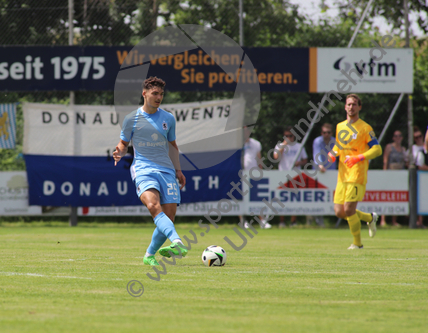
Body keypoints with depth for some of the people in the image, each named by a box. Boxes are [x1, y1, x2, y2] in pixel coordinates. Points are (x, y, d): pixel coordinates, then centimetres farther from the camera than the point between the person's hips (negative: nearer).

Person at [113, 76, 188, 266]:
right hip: (143, 170, -4)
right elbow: (123, 144, 13)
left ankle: (150, 255, 13)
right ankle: (177, 241, -48)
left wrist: (177, 170, 20)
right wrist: (120, 153, -10)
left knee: (169, 216, -6)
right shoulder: (132, 119, 5)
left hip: (166, 170, 4)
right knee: (153, 206, -31)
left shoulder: (168, 119, 14)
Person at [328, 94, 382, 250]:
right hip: (342, 176, 6)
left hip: (357, 175, -6)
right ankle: (370, 217, 27)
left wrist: (358, 158, -18)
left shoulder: (365, 128, -4)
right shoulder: (339, 127, 14)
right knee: (339, 212, 2)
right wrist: (333, 154, 5)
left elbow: (377, 149, -6)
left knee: (349, 209, -13)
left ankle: (357, 242, 5)